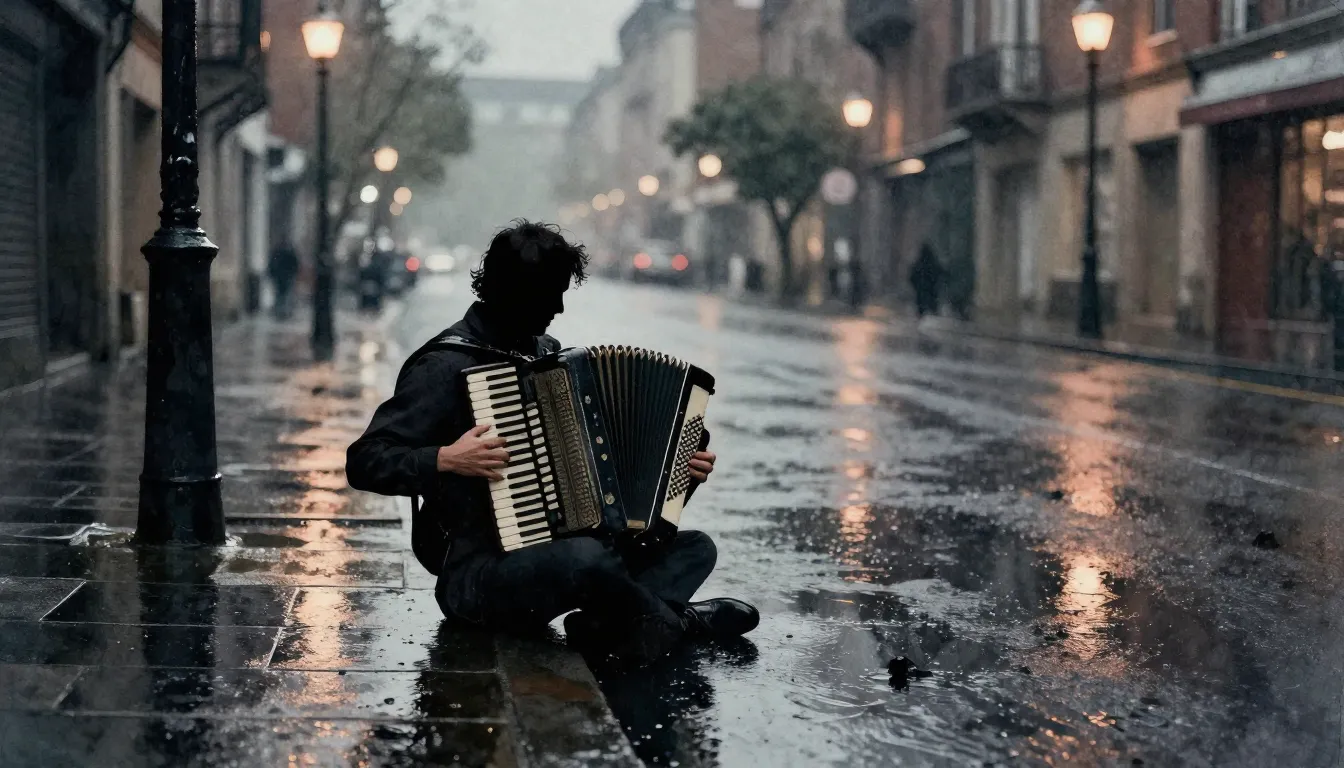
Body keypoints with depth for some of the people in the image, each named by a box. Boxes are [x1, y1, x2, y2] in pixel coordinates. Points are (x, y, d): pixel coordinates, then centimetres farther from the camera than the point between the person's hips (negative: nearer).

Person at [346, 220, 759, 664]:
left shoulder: (546, 352, 15)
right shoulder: (445, 366, -10)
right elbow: (364, 462, -15)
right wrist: (447, 460, -28)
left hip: (550, 551, 8)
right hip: (474, 574, -8)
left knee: (696, 547, -4)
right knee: (585, 557, -37)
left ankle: (605, 625, -28)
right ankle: (675, 621, -11)